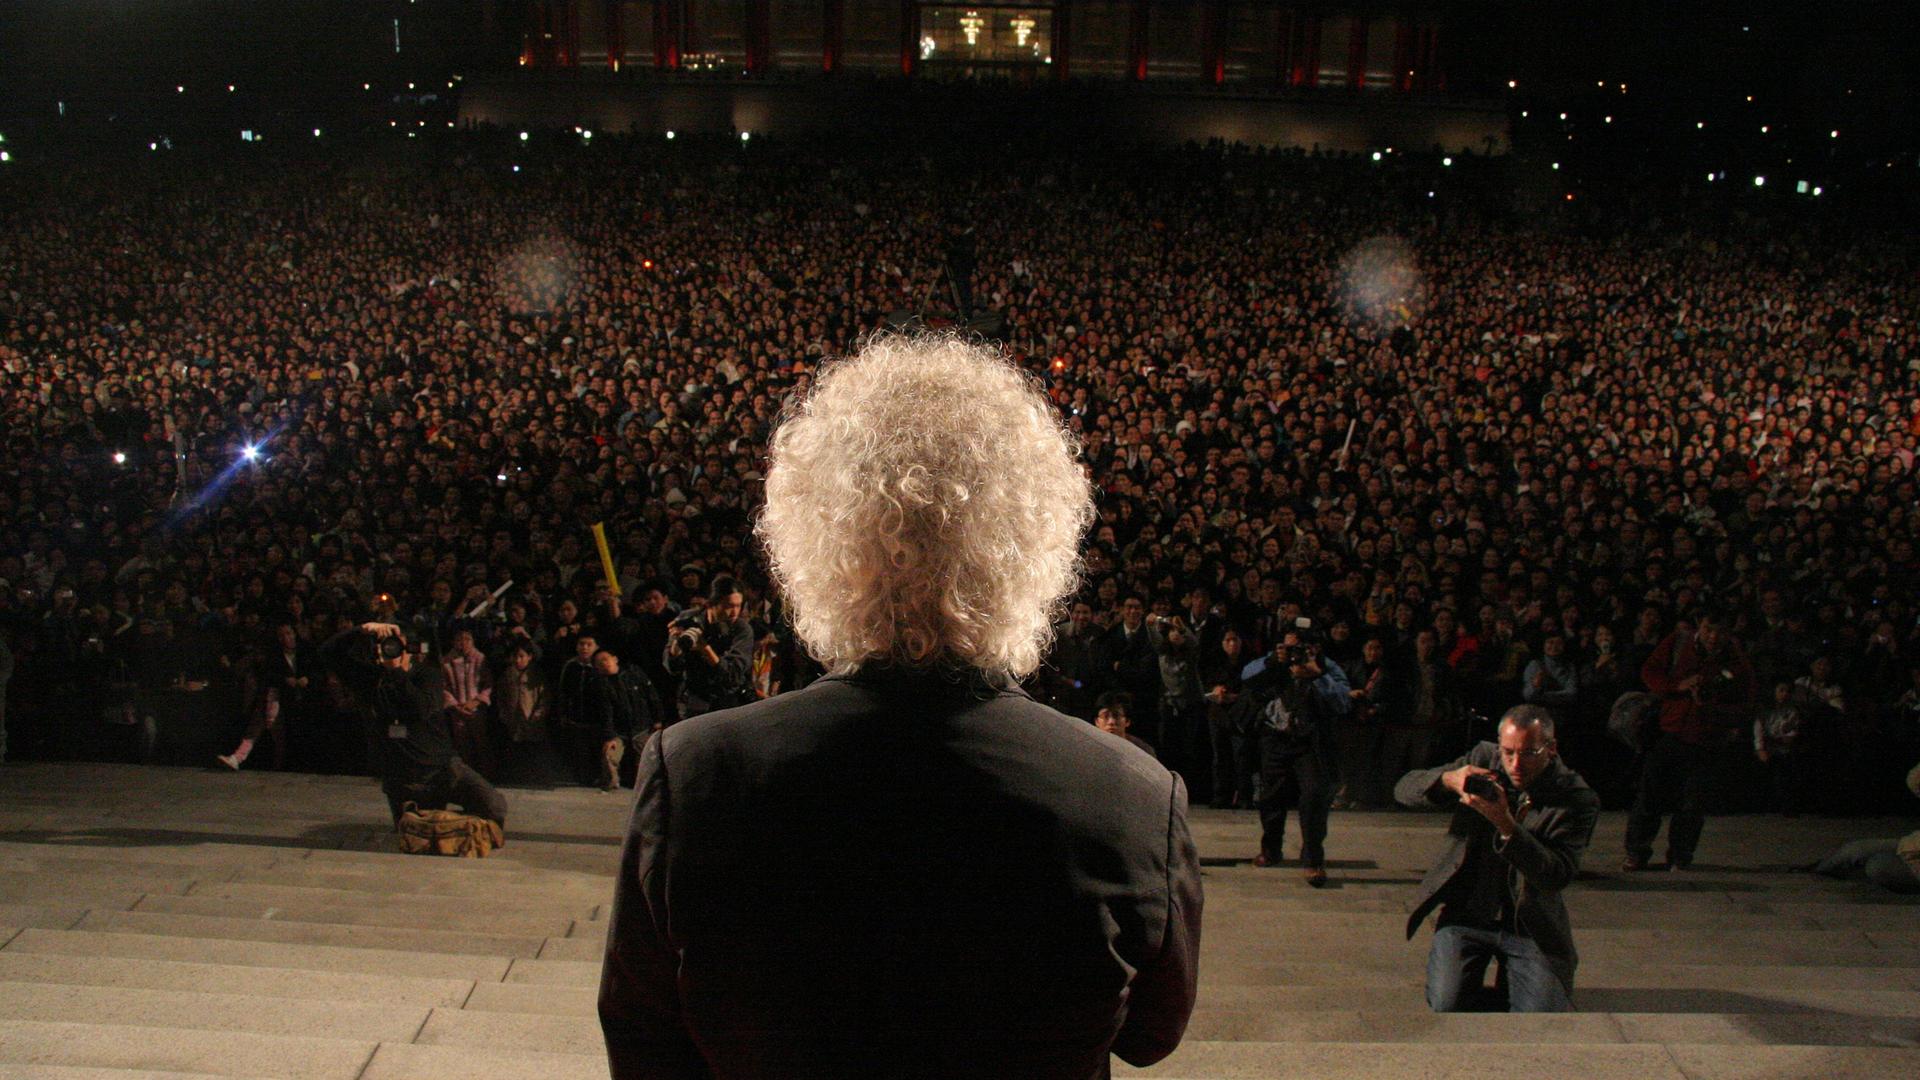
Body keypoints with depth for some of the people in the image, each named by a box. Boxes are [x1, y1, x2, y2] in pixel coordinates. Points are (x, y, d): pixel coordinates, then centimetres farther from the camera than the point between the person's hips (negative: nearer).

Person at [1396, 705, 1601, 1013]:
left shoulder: (1577, 799, -11)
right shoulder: (1483, 759, -1)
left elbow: (1559, 876, -21)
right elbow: (1403, 789, -1)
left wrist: (1506, 825, -33)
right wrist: (1448, 779, -24)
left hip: (1531, 926, -1)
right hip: (1466, 915, 1)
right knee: (1446, 1004, -18)